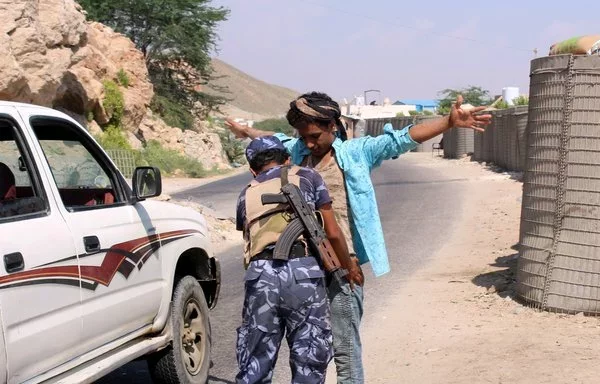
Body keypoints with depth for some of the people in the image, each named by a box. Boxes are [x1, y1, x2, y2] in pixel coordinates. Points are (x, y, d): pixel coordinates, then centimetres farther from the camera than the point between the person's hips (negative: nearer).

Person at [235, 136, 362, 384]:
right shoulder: (307, 177, 17)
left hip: (260, 274, 3)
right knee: (309, 359, 7)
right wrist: (349, 268, 29)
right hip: (303, 272, -2)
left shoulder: (247, 195, 24)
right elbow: (333, 233, 15)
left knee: (254, 362, 11)